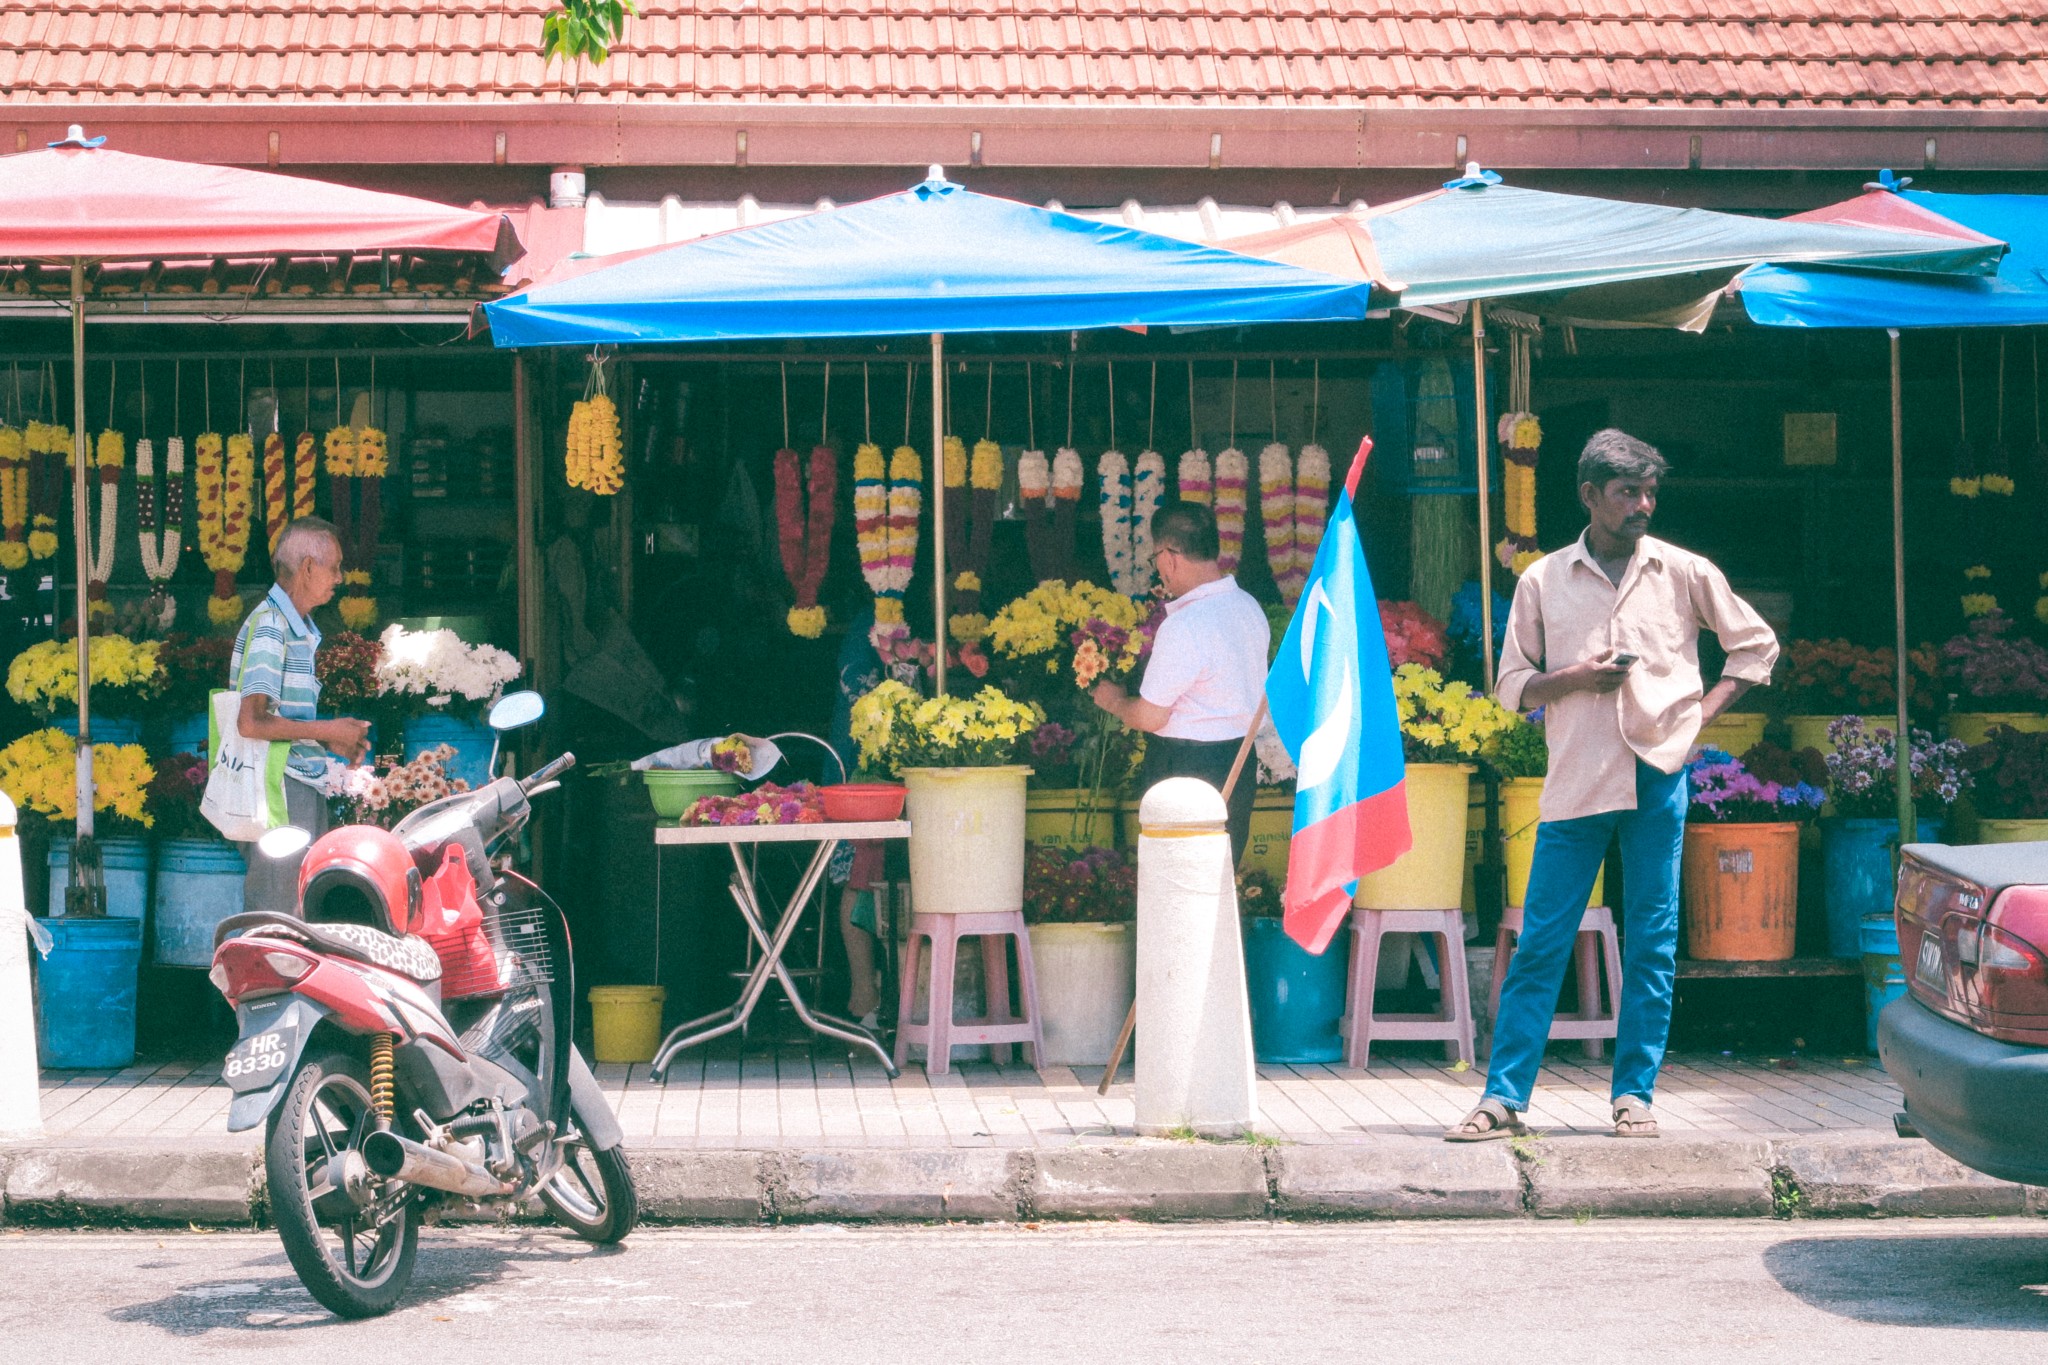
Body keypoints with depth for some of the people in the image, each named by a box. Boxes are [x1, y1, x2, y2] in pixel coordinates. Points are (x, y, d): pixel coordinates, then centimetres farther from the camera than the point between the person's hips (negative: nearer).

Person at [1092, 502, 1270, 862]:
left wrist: (1112, 700, 3)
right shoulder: (1249, 606, 5)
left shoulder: (1184, 626, -22)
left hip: (1188, 769, -8)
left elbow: (1150, 717, -17)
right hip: (1241, 762, 8)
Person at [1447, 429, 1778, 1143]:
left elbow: (1757, 642, 16)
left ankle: (1634, 1095, 11)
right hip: (1576, 778, 0)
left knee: (1651, 944, 3)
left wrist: (1705, 710, 4)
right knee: (1540, 942, -1)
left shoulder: (1683, 572, 6)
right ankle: (1503, 1097, 2)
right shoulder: (1543, 581, 6)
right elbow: (1512, 685, 9)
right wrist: (1576, 677, -9)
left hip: (1658, 773, 0)